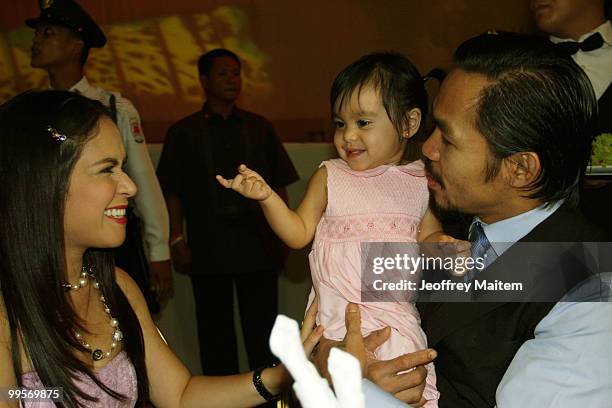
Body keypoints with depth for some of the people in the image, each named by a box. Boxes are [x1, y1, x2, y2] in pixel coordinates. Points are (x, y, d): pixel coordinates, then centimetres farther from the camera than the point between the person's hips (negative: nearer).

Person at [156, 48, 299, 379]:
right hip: (208, 251, 0)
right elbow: (172, 192, 6)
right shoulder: (183, 132, 8)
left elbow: (278, 187, 11)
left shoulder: (260, 128, 11)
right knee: (215, 333, 7)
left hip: (259, 246, 1)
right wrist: (176, 239, -3)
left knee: (262, 332, 4)